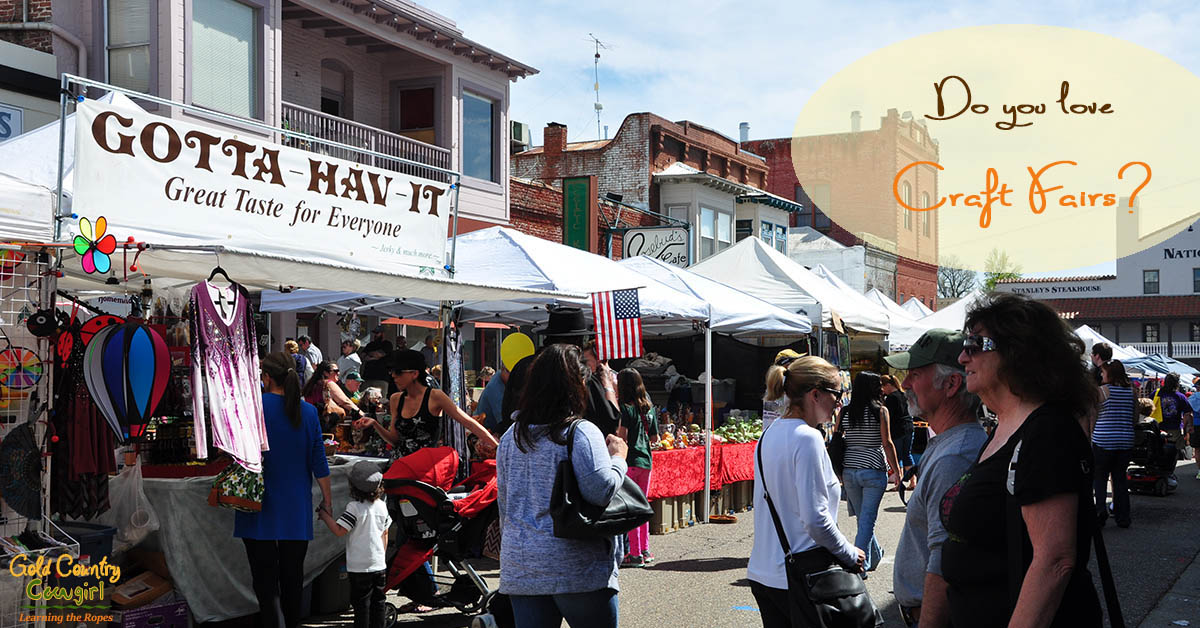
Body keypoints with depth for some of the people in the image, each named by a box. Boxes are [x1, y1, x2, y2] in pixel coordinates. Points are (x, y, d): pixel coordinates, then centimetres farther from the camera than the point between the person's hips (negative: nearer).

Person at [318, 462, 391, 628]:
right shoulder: (381, 505, 5)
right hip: (379, 565, 6)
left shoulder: (354, 507, -16)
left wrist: (325, 515, -6)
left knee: (361, 604, 0)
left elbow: (339, 531, -19)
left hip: (360, 567, -6)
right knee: (377, 603, 13)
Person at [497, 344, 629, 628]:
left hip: (519, 566, 6)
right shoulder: (581, 432, -10)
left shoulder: (511, 436, 11)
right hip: (576, 567, -5)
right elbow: (600, 491, -21)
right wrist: (618, 458, -4)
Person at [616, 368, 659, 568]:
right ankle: (645, 551, 20)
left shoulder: (625, 408, -10)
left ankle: (635, 554, -2)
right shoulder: (649, 407, 10)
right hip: (645, 460, 7)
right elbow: (654, 438, 13)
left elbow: (622, 437, -19)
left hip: (630, 460, -7)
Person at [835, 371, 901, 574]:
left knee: (863, 517, 19)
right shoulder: (880, 410, -7)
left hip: (849, 471, 5)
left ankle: (875, 556, 34)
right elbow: (887, 443, -10)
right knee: (867, 520, -1)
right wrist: (896, 470, -2)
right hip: (873, 471, -4)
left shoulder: (844, 412, 4)